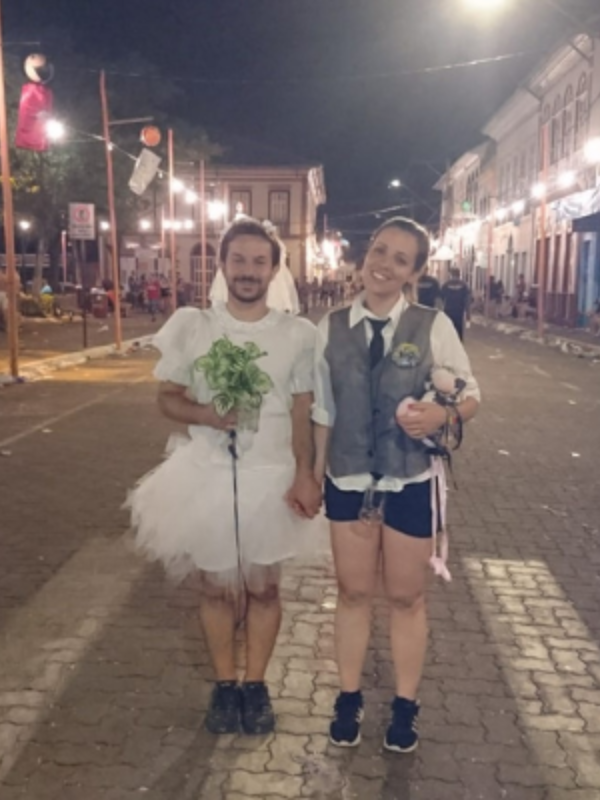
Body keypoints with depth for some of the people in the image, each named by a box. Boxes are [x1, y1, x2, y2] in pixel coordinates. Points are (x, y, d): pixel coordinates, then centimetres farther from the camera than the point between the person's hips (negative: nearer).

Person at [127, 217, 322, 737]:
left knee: (263, 587, 13)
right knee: (217, 587, 13)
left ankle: (256, 685, 32)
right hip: (208, 476, 0)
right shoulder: (191, 327, -4)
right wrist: (204, 413, -19)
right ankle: (225, 685, 33)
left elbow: (303, 413, -1)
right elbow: (167, 397, 1)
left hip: (272, 477, 0)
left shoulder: (298, 334, -4)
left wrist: (304, 476, -9)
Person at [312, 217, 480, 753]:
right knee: (353, 592, 15)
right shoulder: (332, 328, -2)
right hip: (348, 482, 2)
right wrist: (313, 475, 3)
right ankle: (349, 698, 36)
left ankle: (405, 705, 35)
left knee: (407, 596, 14)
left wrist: (440, 415, -25)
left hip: (411, 483, -1)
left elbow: (470, 395, -3)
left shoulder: (433, 326, -8)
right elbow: (323, 412, 4)